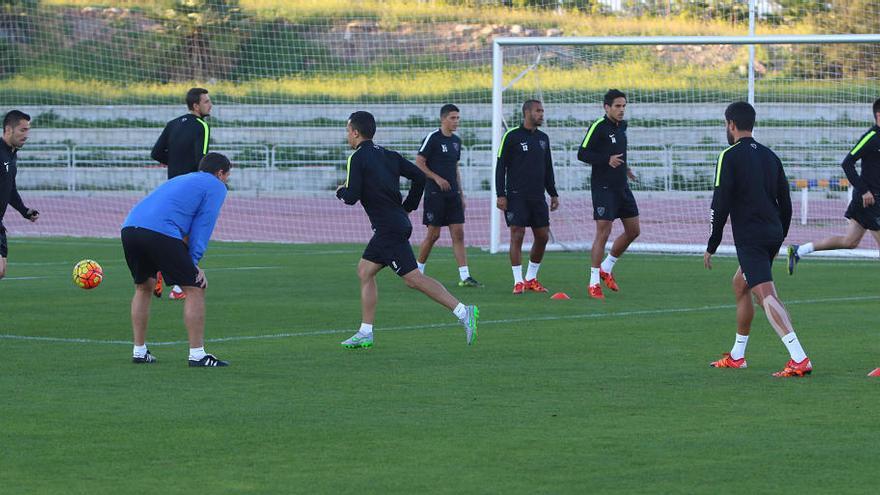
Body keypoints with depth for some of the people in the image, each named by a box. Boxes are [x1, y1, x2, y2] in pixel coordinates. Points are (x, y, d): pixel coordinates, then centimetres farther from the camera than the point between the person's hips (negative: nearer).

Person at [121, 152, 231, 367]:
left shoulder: (181, 180, 37)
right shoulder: (216, 186, 15)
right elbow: (203, 223, 4)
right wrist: (194, 262, 3)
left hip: (129, 227, 8)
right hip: (160, 232, -8)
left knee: (143, 287, 25)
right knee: (195, 289, 1)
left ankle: (139, 351, 25)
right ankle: (197, 355, -1)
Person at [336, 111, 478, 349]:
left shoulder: (358, 158, -9)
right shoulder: (388, 155, 14)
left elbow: (352, 197, -14)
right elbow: (419, 176, 9)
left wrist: (341, 191, 9)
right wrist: (408, 207, 17)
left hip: (389, 229, -9)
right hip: (398, 221, 9)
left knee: (414, 278, -10)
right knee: (365, 271, 14)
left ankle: (462, 312, -17)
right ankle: (365, 333, 14)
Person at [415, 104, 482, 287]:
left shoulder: (456, 141, 14)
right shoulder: (432, 138, -8)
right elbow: (419, 163, -9)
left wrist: (461, 193, 18)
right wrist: (437, 178, -17)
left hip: (453, 194, 6)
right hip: (435, 194, -6)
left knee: (458, 234, -1)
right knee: (433, 234, -3)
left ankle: (465, 277, -6)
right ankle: (418, 271, 14)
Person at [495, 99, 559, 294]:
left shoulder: (543, 138, 14)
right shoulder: (512, 136, -4)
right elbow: (501, 166, -4)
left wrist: (553, 194, 17)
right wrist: (500, 195, -10)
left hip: (538, 196, 6)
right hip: (516, 196, -6)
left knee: (542, 236, 5)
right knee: (517, 235, -9)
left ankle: (531, 278, 17)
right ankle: (518, 281, -5)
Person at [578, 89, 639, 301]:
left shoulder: (621, 126, 12)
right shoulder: (598, 127, -13)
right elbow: (582, 153, -15)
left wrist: (624, 166, 14)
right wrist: (607, 160, -24)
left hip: (621, 186, 8)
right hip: (603, 187, -8)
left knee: (633, 230, 10)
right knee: (603, 232, -10)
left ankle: (606, 268, 26)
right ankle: (594, 283, -4)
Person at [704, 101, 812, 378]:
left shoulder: (730, 157, -7)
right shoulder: (769, 156, 14)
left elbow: (720, 204, -10)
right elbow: (785, 202, 16)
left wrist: (712, 246, -4)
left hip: (749, 238, -8)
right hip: (772, 235, 8)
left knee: (765, 295, -17)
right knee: (739, 285, 25)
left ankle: (799, 359, -32)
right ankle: (737, 357, 32)